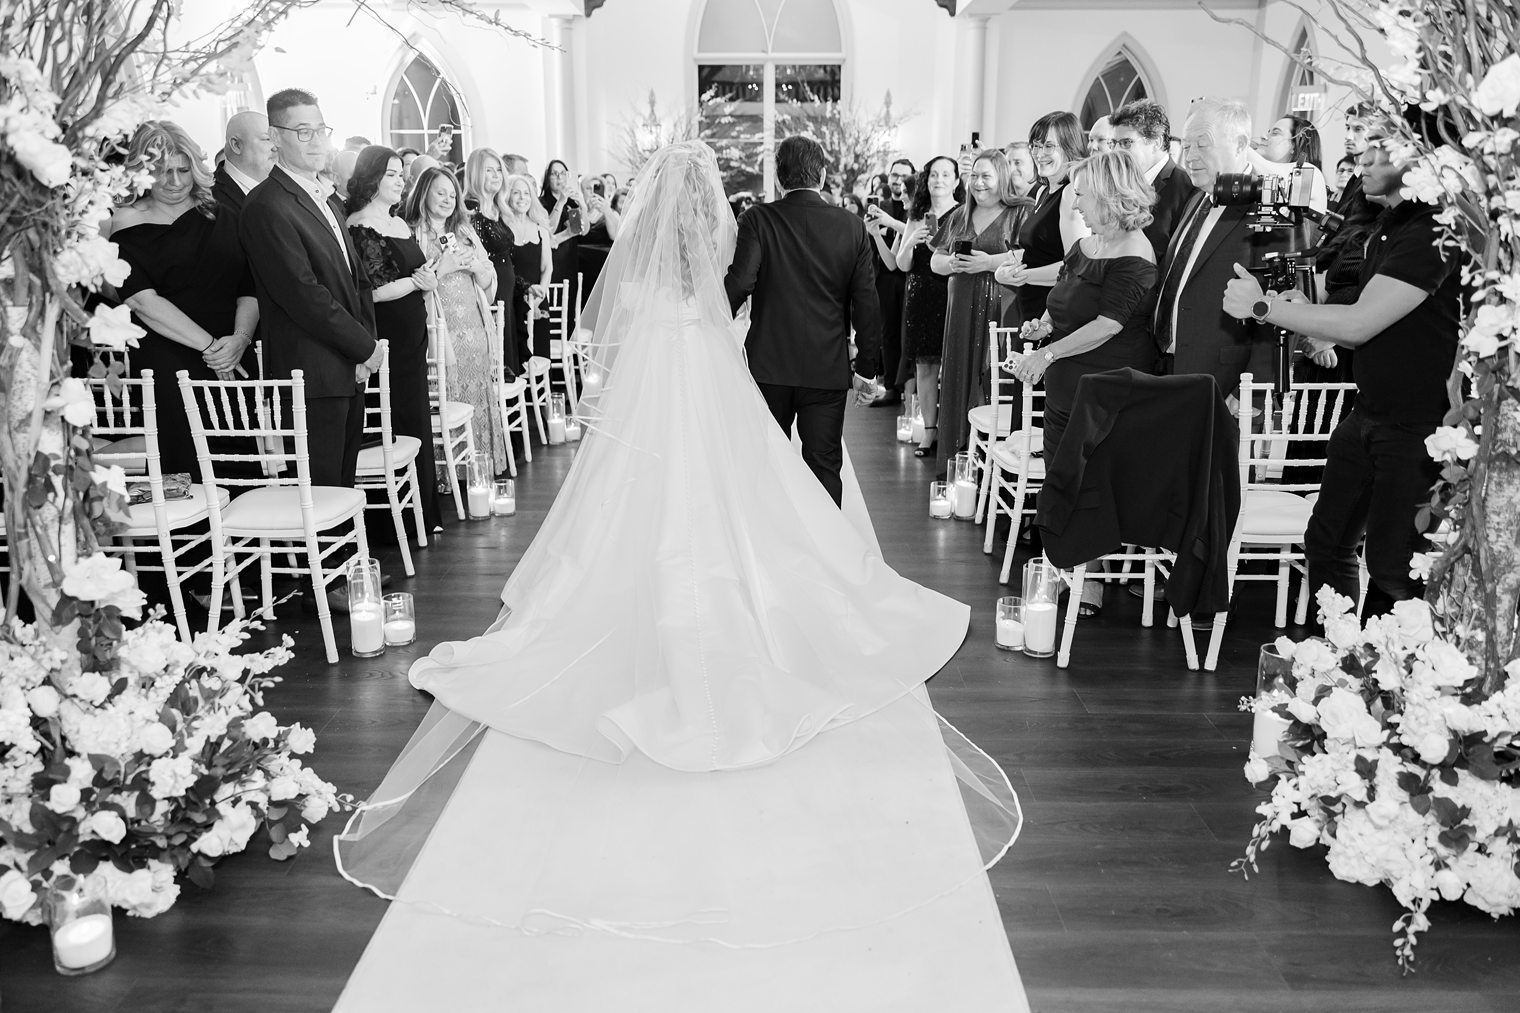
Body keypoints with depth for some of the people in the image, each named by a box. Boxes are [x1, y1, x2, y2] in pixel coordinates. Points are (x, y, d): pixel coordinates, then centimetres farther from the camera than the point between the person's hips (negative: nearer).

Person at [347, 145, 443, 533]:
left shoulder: (400, 224, 16)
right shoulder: (360, 227, -12)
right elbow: (369, 291, -19)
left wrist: (429, 278, 7)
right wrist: (417, 282, -16)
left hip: (412, 337, 9)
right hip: (386, 339, -9)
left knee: (418, 420, 12)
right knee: (401, 426, -3)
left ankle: (423, 512, 22)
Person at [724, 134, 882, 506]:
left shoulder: (757, 220, -6)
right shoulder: (852, 227, 0)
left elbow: (739, 284, -16)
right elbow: (866, 304, 1)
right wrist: (866, 367, 9)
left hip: (769, 364, 0)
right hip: (828, 368, 1)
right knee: (825, 468, 7)